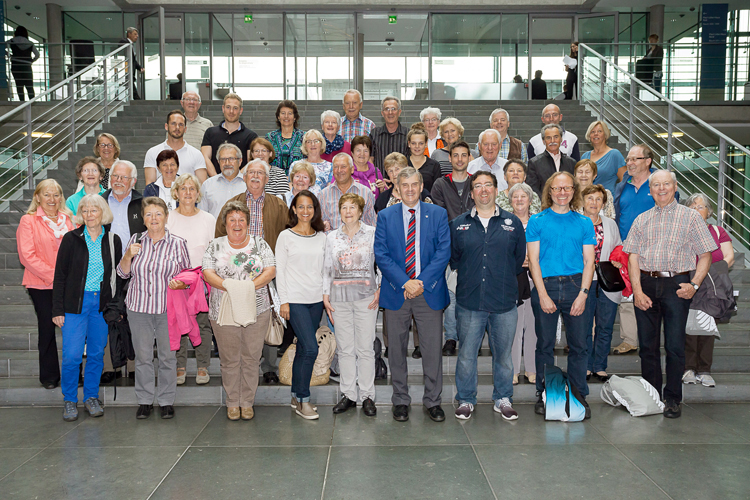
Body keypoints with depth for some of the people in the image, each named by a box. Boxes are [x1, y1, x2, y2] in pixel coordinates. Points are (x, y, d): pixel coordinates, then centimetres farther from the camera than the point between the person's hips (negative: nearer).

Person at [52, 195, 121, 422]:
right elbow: (60, 275, -1)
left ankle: (91, 397, 24)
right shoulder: (71, 239, -2)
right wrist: (58, 309, -5)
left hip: (102, 304, 2)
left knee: (96, 353, 9)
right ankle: (69, 400, 14)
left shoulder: (113, 240, 4)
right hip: (75, 303, -2)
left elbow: (118, 276, 10)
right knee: (72, 355, -4)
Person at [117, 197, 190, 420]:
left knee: (168, 356, 6)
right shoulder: (135, 240, 5)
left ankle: (167, 401, 20)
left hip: (168, 309, -2)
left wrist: (180, 284, -16)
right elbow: (123, 273, 10)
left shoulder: (178, 243, -1)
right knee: (142, 356, 9)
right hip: (139, 308, 2)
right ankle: (144, 400, 23)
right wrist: (128, 255, -9)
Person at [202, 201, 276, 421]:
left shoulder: (260, 244, 7)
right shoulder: (215, 246, 7)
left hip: (257, 310, 0)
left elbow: (271, 271, -2)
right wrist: (227, 286, -20)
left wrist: (250, 286, -17)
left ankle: (247, 402, 18)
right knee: (229, 359, 6)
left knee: (251, 358, 4)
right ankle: (232, 403, 20)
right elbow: (207, 273, -3)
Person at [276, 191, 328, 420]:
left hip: (316, 300, 4)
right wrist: (283, 301, -7)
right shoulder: (286, 236, -1)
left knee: (303, 348, 10)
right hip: (295, 300, -4)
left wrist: (327, 296, 8)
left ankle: (296, 395, 23)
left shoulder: (322, 237, 10)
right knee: (311, 348, -12)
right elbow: (279, 270, -2)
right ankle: (303, 400, 1)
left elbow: (325, 269, 14)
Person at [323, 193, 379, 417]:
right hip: (339, 297, 3)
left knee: (365, 348, -1)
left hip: (366, 297, -2)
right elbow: (327, 269, 13)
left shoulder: (372, 233, 2)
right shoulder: (332, 237, 11)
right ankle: (348, 395, 16)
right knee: (344, 348, 6)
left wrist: (379, 290, -6)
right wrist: (325, 296, 6)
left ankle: (367, 396, 10)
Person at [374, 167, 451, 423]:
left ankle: (432, 401, 22)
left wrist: (422, 282, -13)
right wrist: (404, 283, -13)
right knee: (397, 349, 9)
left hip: (429, 292, 0)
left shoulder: (438, 214, 4)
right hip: (396, 292, 1)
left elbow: (443, 251, -3)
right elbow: (381, 255, -2)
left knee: (433, 349, 5)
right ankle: (400, 401, 24)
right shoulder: (385, 216, 5)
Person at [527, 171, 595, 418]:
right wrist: (543, 294, -10)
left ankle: (579, 395, 16)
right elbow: (533, 259, -1)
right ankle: (543, 395, 18)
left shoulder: (584, 222, 10)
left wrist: (583, 294, -7)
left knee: (578, 344, 4)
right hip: (545, 286, -1)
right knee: (545, 344, 6)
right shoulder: (537, 220, 5)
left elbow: (589, 261, 5)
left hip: (575, 286, 1)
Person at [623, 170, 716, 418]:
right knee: (647, 344, 7)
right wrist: (637, 290, -5)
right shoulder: (642, 219, 13)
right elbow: (633, 257, 7)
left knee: (674, 346, -1)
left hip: (676, 284, -2)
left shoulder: (690, 216, 6)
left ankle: (672, 399, 12)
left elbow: (705, 256, 3)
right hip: (646, 284, 3)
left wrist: (694, 284, -11)